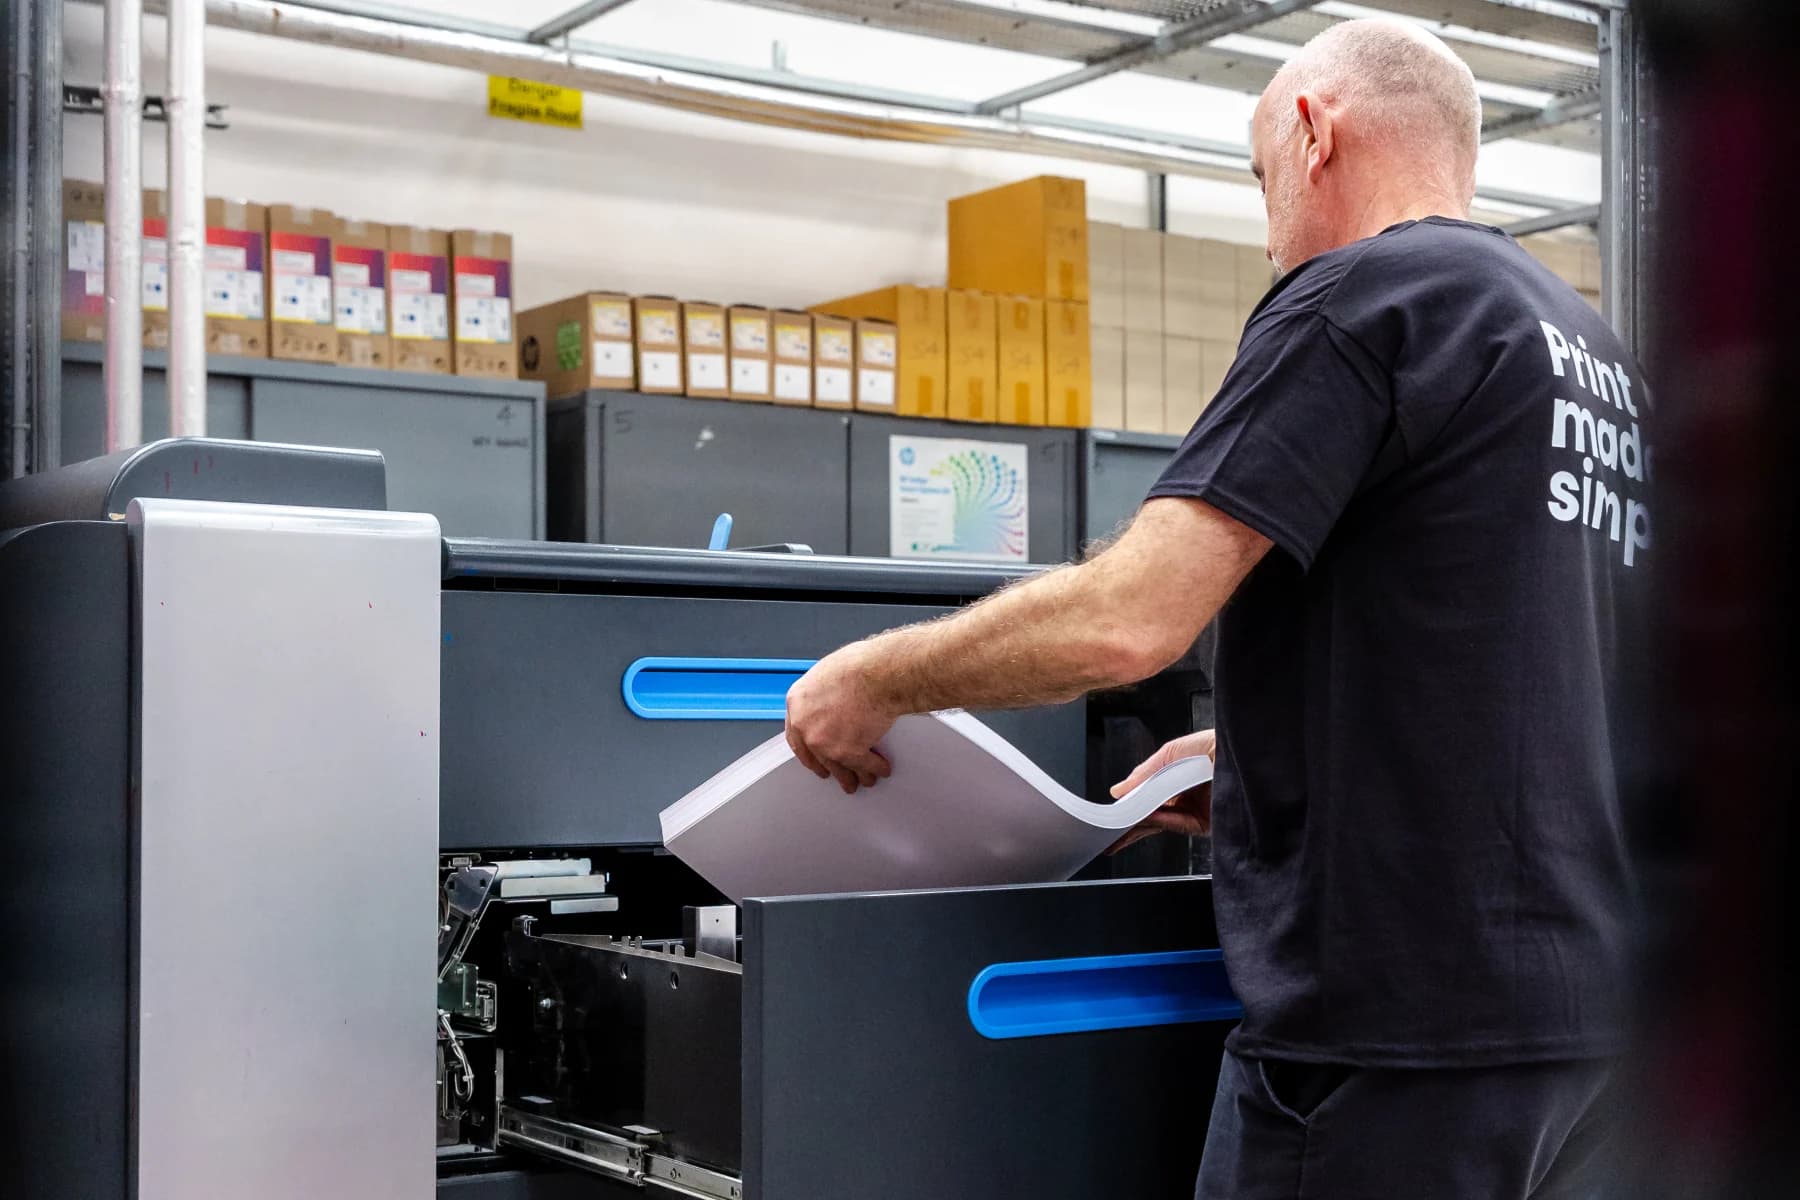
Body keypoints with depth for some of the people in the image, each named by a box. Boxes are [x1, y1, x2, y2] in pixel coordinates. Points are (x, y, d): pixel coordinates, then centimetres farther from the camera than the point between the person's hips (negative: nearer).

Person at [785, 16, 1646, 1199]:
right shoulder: (1598, 349, 17)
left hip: (1404, 1028, -9)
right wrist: (1261, 750, 23)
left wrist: (875, 678, -5)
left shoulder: (1362, 294, -10)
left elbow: (1127, 618, -19)